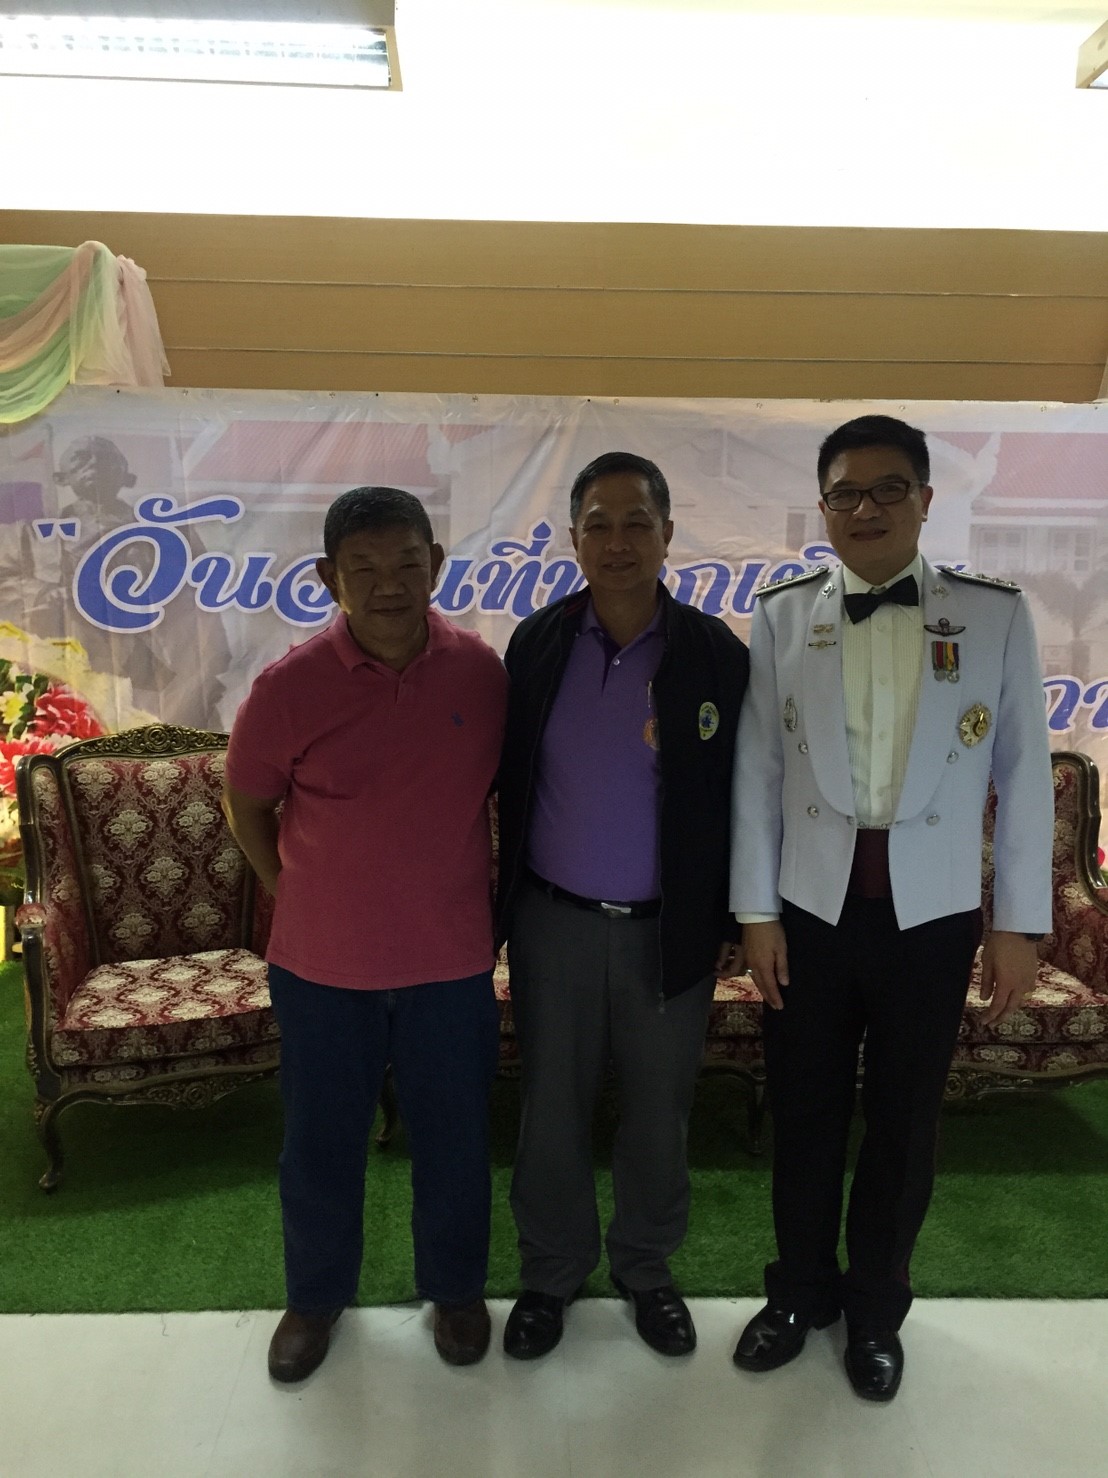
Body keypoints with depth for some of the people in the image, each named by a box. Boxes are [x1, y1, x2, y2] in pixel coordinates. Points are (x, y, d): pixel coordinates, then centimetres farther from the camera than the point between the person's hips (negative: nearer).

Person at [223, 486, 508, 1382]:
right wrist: (301, 898, 2)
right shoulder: (288, 687, -14)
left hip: (451, 960, 1)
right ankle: (316, 1295, 45)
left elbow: (507, 790, 5)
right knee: (320, 1140, 18)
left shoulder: (483, 671, -9)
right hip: (322, 963, 0)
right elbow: (247, 807, 1)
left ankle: (456, 1289, 43)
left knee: (454, 1137, 17)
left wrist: (496, 897, 6)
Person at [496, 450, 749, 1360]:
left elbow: (739, 800, -2)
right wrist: (505, 902, 5)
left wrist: (728, 923, 0)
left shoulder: (716, 654, -8)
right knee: (552, 1111, 16)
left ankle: (647, 1268, 41)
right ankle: (551, 1274, 39)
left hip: (671, 932, -1)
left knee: (659, 1115, 16)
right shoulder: (537, 644, -4)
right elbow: (510, 780, 2)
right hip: (554, 924, 1)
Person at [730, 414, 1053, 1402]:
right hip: (811, 908, 1)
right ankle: (801, 1292, 38)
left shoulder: (996, 614, -3)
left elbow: (1023, 775, -1)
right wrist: (756, 913, -3)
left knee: (905, 1124, 15)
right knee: (804, 1115, 14)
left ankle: (875, 1309, 38)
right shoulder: (782, 616, 0)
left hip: (933, 915, 0)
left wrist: (1020, 922, -1)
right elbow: (757, 773, -1)